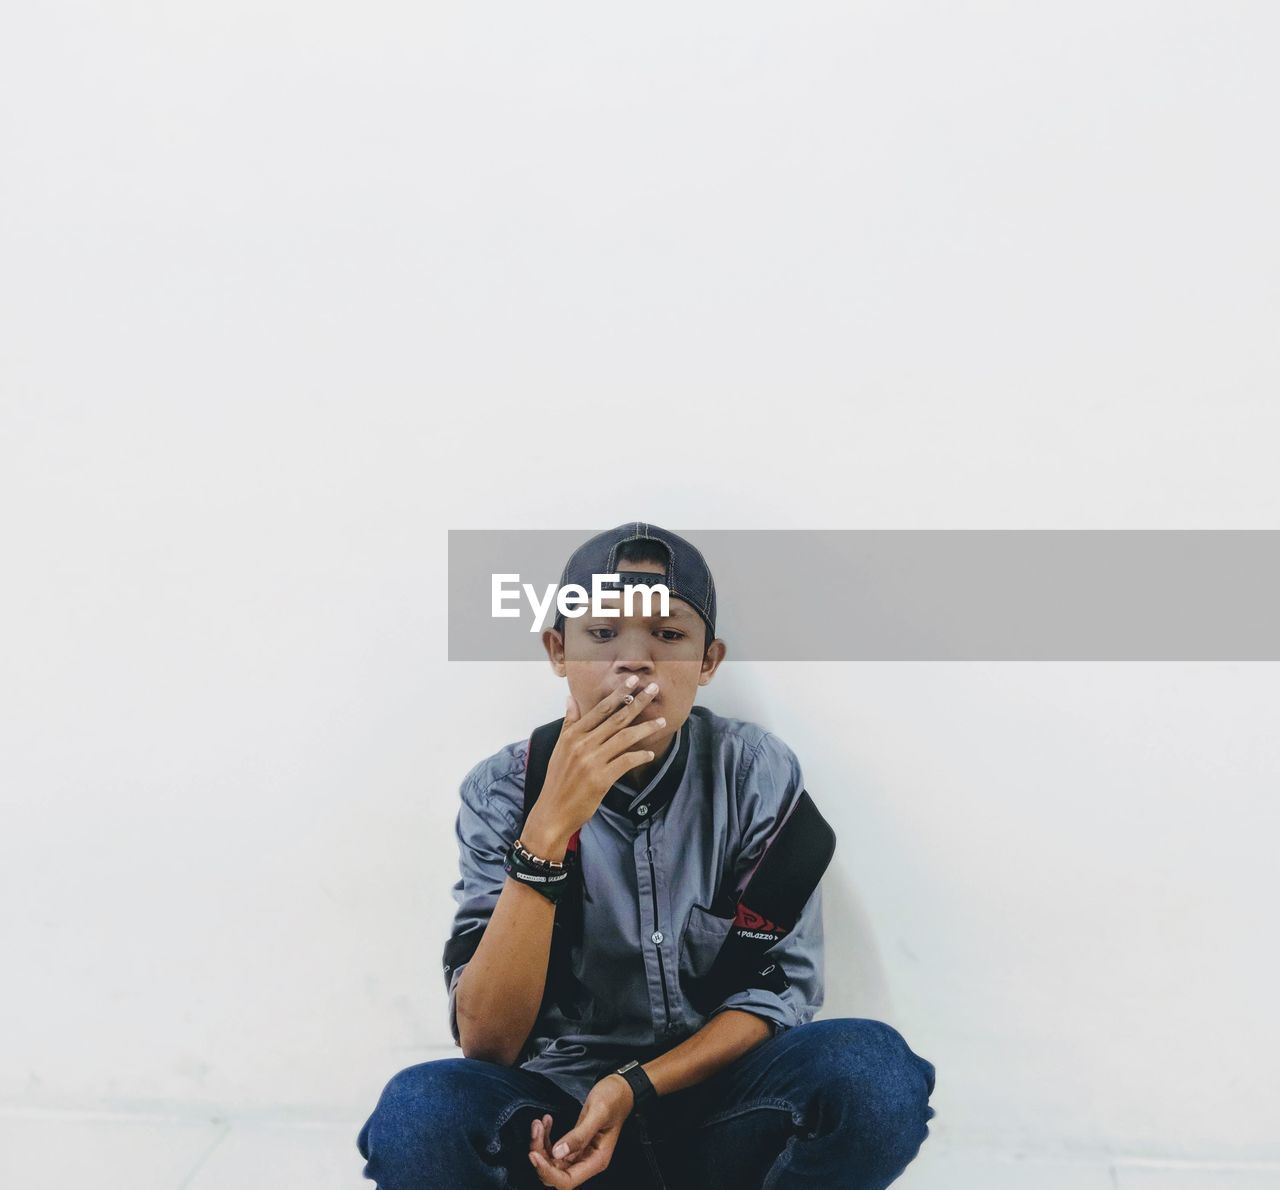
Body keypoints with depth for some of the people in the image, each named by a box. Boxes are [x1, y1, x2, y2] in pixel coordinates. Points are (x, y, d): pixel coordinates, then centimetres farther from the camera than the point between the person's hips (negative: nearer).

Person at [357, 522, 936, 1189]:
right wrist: (550, 827, -27)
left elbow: (781, 988, -5)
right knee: (416, 1113, -32)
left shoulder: (755, 772, -7)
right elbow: (487, 1042, -17)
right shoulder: (503, 788, -8)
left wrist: (635, 1086, -20)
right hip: (561, 1099, 0)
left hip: (719, 1089, 1)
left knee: (875, 1075, -30)